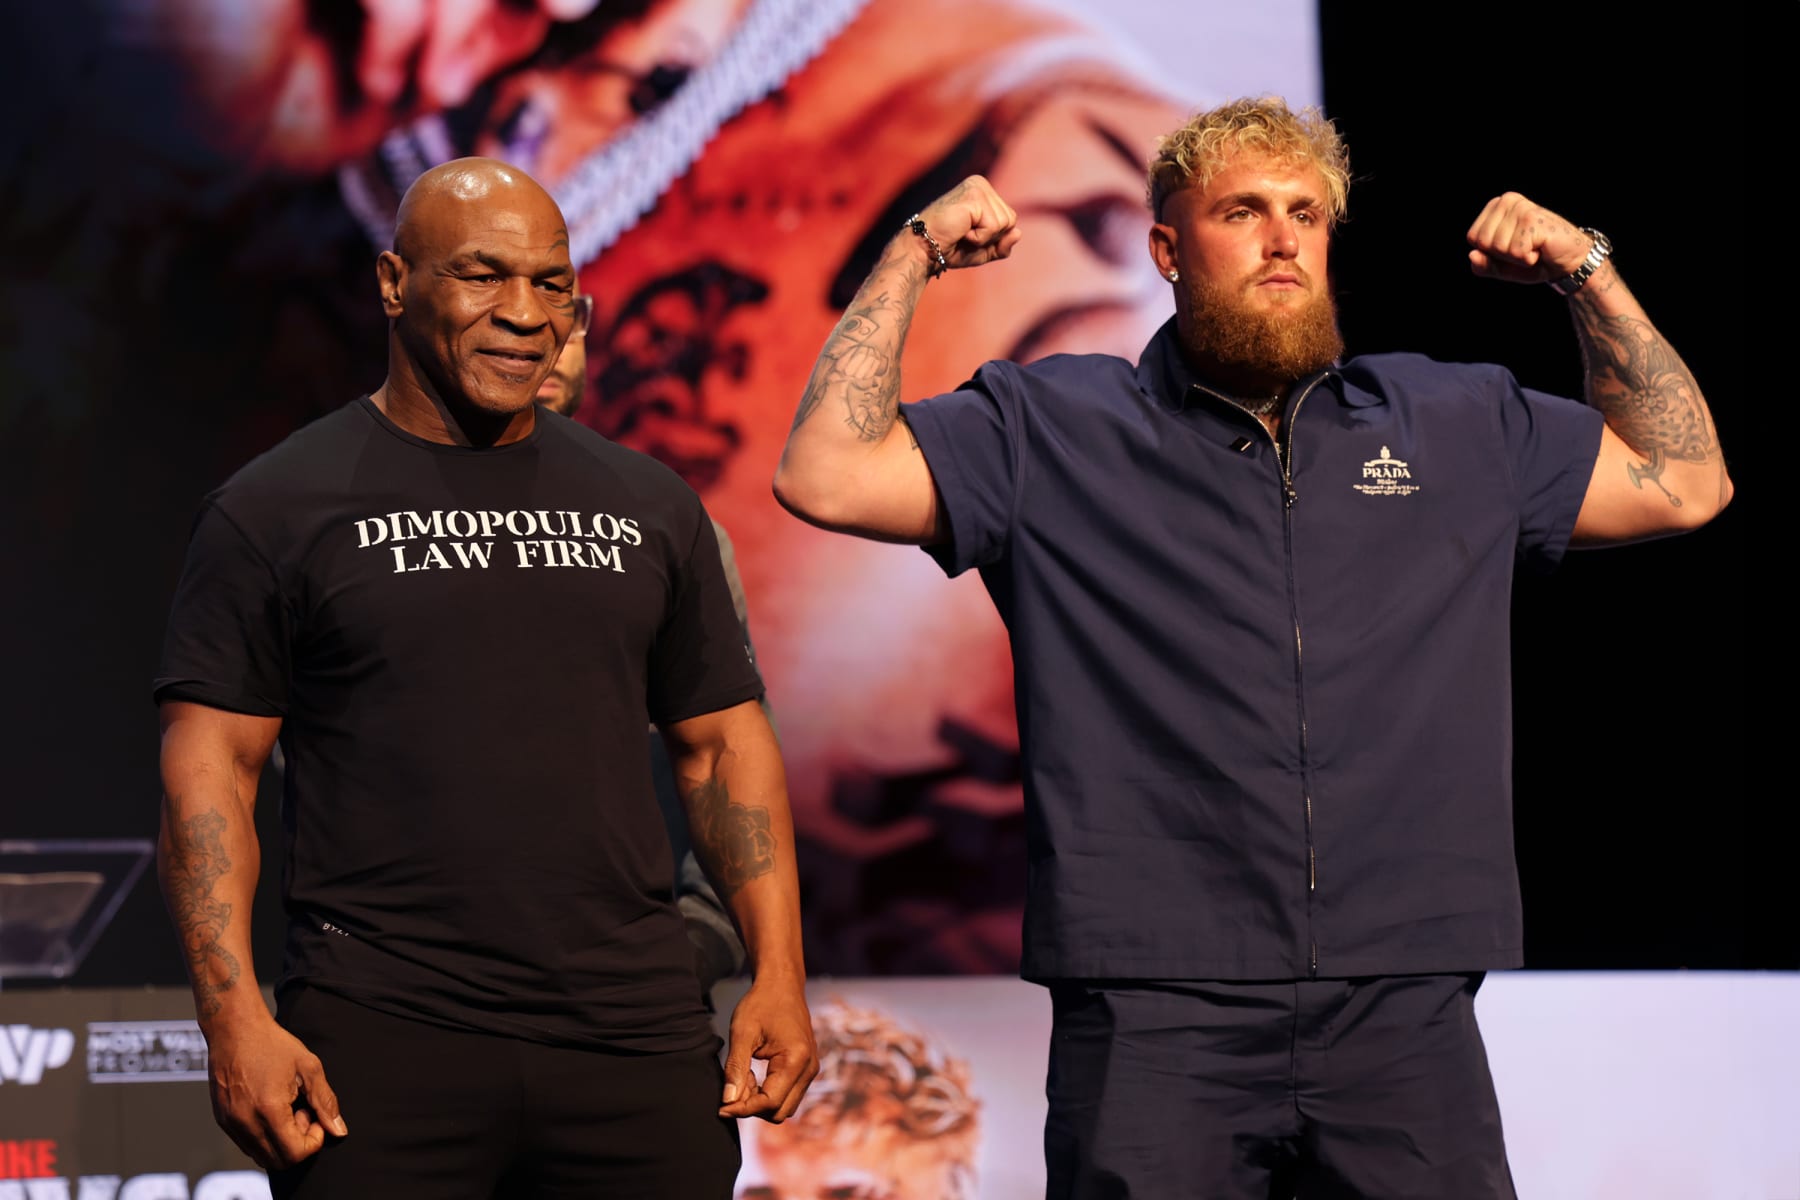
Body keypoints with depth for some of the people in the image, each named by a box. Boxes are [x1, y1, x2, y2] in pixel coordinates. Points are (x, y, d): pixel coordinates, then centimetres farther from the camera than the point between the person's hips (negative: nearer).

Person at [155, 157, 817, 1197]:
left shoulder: (649, 507, 14)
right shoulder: (278, 510, 2)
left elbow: (723, 743, 16)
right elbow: (210, 765, -2)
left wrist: (780, 973, 4)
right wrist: (235, 1017, -12)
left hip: (634, 1035, 3)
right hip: (382, 1051, -3)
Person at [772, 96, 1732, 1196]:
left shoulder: (1454, 425, 18)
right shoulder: (1053, 430, 9)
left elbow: (1688, 482, 20)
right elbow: (826, 477, 0)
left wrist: (1585, 269, 14)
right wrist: (915, 256, 2)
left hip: (1404, 1020, 2)